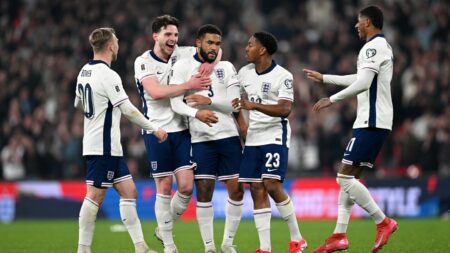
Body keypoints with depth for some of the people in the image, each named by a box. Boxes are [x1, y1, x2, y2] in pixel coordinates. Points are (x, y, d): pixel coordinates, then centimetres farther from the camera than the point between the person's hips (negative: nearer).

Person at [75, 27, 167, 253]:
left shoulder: (84, 72, 11)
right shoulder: (107, 75, -16)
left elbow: (79, 104, 26)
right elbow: (128, 110, -18)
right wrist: (154, 129, -9)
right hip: (103, 147, -9)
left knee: (128, 192, 8)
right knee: (95, 196, -6)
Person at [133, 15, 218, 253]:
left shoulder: (181, 54, 5)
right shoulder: (143, 62, -7)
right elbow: (155, 92, -22)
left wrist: (209, 63, -6)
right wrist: (189, 85, -21)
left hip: (181, 129, 4)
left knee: (186, 186, -2)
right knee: (164, 188, 0)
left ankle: (163, 229, 21)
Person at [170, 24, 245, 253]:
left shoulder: (227, 68, 10)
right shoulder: (183, 67, 1)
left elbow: (234, 105, 2)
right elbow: (176, 104, -9)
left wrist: (209, 101, -15)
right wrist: (198, 114, -26)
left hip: (229, 136, 3)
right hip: (202, 139, -3)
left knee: (236, 190, 2)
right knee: (204, 191, -6)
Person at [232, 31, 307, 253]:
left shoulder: (283, 76, -11)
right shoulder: (244, 73, 8)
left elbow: (285, 110, -22)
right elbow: (237, 102, 23)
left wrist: (254, 105, -31)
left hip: (275, 136, -6)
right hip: (253, 138, 6)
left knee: (272, 186, -16)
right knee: (257, 190, 0)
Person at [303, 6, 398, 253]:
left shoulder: (374, 47, -13)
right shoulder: (382, 46, 20)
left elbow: (363, 83, -24)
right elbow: (359, 79, 34)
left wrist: (332, 99, -15)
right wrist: (324, 78, 40)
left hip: (370, 123, -10)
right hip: (373, 121, 10)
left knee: (345, 176, -11)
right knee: (349, 177, 10)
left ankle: (383, 222, -8)